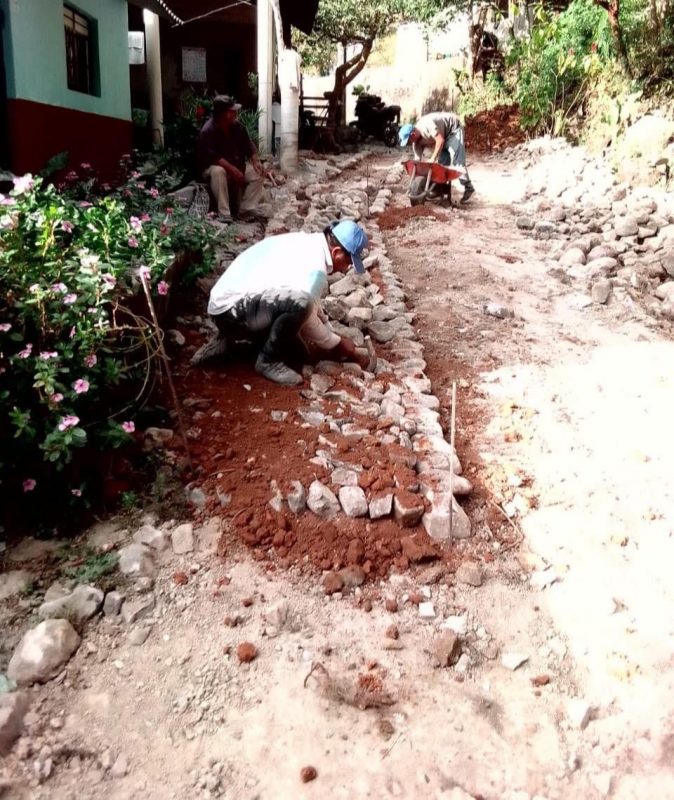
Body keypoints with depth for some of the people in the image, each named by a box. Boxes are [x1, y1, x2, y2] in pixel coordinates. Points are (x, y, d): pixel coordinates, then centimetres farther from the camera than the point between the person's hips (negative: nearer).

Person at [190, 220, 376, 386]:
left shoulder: (307, 244, 8)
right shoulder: (313, 267, -22)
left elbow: (312, 305, 19)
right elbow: (309, 323, -13)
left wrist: (333, 341, 18)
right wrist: (340, 346, 2)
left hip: (235, 303, 10)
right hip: (229, 308, -10)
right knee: (299, 303, -31)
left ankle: (226, 339, 16)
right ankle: (269, 361, -10)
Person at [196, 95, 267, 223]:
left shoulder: (237, 126, -2)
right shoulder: (207, 131, -21)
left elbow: (249, 146, 5)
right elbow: (213, 157, -30)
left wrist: (255, 162, -14)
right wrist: (233, 170, -38)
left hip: (237, 165, 6)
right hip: (212, 167, -6)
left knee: (258, 173, -13)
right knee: (218, 171, -39)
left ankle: (246, 210, -9)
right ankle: (224, 214, -35)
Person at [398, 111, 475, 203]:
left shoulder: (426, 125, -34)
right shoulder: (417, 142, -8)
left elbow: (440, 140, -35)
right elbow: (417, 160, -4)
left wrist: (433, 159, -30)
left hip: (453, 128, -8)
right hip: (444, 134, 8)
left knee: (456, 161, -16)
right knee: (442, 162, 3)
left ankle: (469, 188, -12)